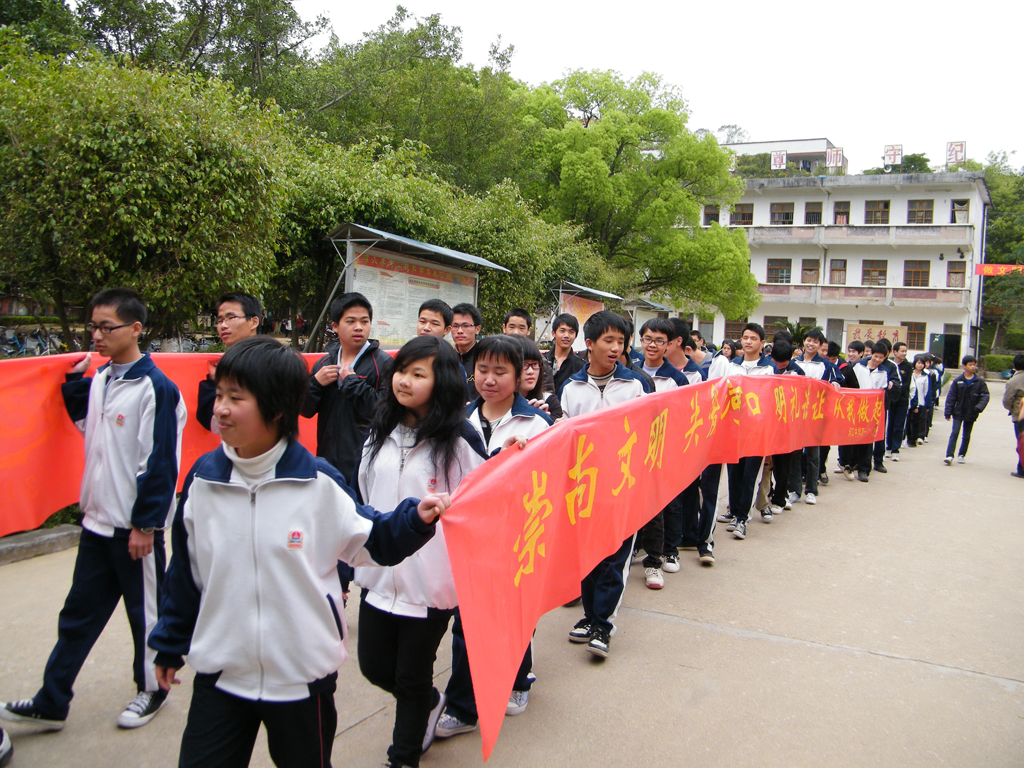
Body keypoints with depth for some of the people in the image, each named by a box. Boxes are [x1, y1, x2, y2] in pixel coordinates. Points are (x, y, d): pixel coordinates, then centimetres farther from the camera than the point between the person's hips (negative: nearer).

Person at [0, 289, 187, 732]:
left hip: (134, 526, -7)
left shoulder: (154, 387, -17)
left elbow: (159, 463, -18)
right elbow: (84, 421, 27)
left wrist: (145, 524, -17)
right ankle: (51, 703, 27)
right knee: (79, 612, 16)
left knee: (144, 609, 10)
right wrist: (75, 378, 13)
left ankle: (151, 689, 29)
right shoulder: (100, 379, 6)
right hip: (97, 520, 8)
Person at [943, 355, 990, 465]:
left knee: (966, 436, 12)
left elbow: (985, 396, -5)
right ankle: (949, 456, -13)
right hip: (958, 413, -1)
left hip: (971, 414, 1)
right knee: (954, 433, -9)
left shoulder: (980, 381, -2)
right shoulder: (958, 381, -4)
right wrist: (948, 413, -6)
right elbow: (951, 397, -2)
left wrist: (979, 407, -23)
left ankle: (961, 455, 25)